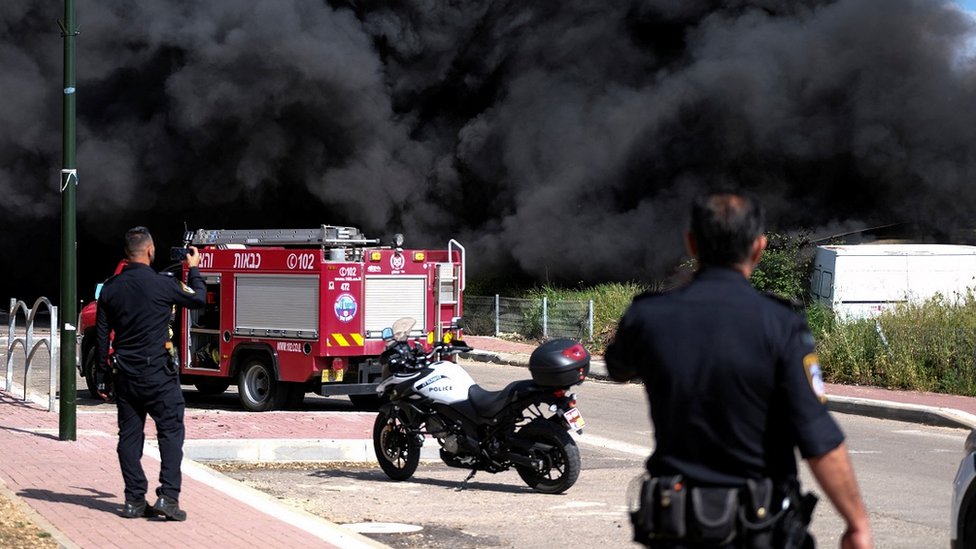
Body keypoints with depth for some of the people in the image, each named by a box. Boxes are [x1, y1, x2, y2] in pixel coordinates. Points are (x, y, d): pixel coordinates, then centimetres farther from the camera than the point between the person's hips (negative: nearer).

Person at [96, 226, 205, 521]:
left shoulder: (111, 288, 4)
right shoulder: (162, 284, -12)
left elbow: (102, 332, 9)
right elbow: (198, 299, 4)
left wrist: (104, 369, 18)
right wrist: (194, 270, 20)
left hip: (124, 372, 5)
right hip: (157, 372, -5)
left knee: (130, 435, 9)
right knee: (170, 431, 1)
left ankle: (134, 500, 8)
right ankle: (168, 496, -9)